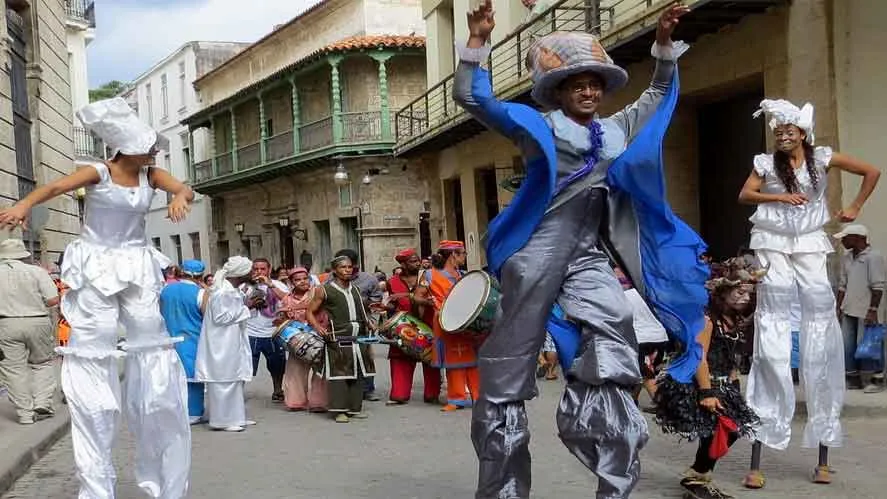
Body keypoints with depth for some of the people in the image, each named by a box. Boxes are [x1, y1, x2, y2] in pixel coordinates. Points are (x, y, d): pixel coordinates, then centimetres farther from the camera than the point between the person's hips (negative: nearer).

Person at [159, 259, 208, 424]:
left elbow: (160, 313, 15)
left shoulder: (165, 289, 2)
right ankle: (193, 413, 7)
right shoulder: (200, 293, -15)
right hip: (193, 341, -5)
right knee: (194, 378, 3)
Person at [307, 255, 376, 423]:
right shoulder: (325, 290, 0)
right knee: (339, 373, -6)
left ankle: (355, 408, 16)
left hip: (358, 338, 6)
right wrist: (318, 327, -14)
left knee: (358, 373, 8)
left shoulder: (355, 289, 18)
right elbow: (310, 312, 2)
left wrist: (369, 324, 12)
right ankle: (340, 410, -1)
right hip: (338, 339, -6)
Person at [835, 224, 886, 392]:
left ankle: (869, 380, 10)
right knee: (848, 346, 8)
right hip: (849, 310, 7)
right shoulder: (846, 257, 11)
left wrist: (873, 310, -18)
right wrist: (839, 307, 13)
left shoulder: (873, 256, -10)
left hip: (866, 311, -7)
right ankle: (853, 378, 18)